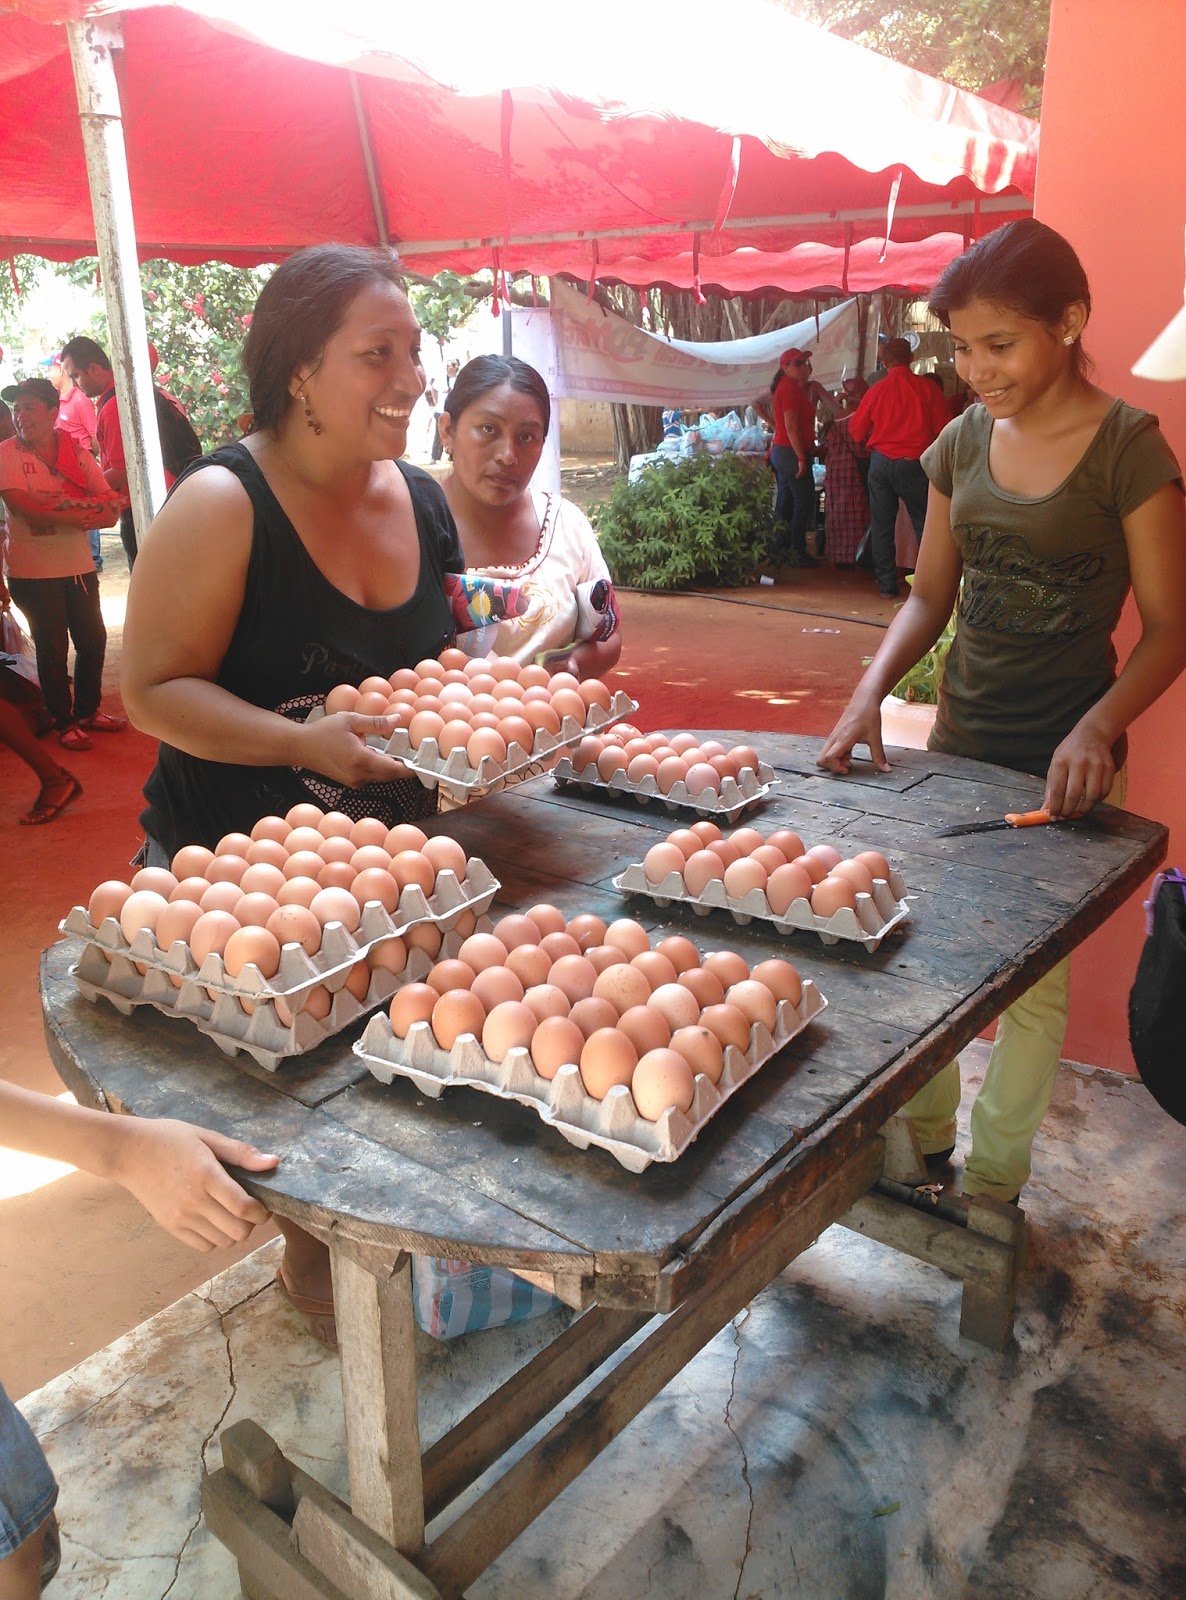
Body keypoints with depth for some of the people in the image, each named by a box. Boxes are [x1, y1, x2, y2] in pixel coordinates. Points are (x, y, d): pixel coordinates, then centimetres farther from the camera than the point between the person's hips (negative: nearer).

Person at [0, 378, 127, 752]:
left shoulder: (76, 451, 3)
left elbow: (109, 503, -4)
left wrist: (53, 506, -19)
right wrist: (85, 510, -19)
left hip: (79, 564, 4)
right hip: (33, 570, -4)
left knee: (93, 638, 10)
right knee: (52, 647, 4)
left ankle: (87, 711, 29)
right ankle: (64, 722, 18)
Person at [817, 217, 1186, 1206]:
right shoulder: (963, 444, 5)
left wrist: (1098, 727, -25)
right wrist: (870, 694, -6)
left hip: (1062, 766, -5)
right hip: (956, 745, 5)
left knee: (1032, 982, 6)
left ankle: (990, 1190, 25)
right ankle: (924, 1143, 33)